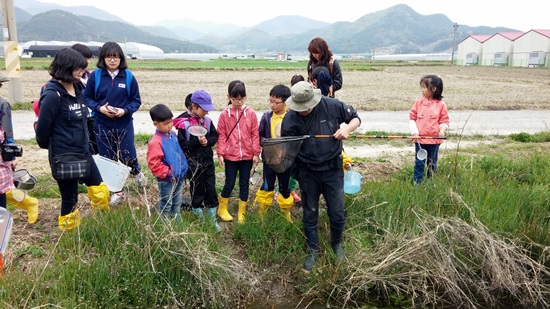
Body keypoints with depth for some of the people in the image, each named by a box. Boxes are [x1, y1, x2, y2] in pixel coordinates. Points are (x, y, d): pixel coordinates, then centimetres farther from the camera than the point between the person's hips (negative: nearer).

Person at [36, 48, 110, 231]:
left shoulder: (77, 90, 6)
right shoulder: (52, 95, -19)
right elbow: (42, 127, -15)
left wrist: (86, 143, 11)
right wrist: (49, 147, 0)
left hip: (83, 152, 8)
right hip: (63, 157, -7)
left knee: (100, 190, 11)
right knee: (70, 198, 6)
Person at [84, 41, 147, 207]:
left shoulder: (128, 76, -5)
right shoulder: (95, 75, -4)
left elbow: (136, 100, -1)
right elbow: (87, 98, 2)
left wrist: (125, 111, -18)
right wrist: (99, 108, -16)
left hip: (124, 123, -1)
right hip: (102, 124, 1)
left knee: (127, 155, 0)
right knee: (107, 158, 8)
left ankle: (137, 171, 37)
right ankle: (116, 190, 25)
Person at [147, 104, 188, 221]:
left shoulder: (173, 134, 3)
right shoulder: (155, 141, -22)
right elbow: (153, 163, -24)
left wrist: (183, 169, 12)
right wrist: (167, 173, -22)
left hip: (179, 177, 8)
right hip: (166, 181, -8)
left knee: (177, 204, 22)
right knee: (166, 206, 10)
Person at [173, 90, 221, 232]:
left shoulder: (207, 120, 0)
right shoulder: (183, 122, -14)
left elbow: (215, 136, 6)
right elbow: (181, 144, -15)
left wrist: (207, 141, -13)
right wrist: (197, 141, -25)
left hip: (208, 161, 4)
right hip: (193, 163, -4)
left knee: (211, 190, 8)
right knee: (197, 191, 10)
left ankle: (213, 219, 21)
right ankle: (199, 219, 29)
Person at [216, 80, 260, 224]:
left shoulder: (251, 113, -2)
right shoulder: (224, 115, -4)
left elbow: (255, 134, 1)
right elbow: (221, 135, -1)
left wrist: (256, 153, -1)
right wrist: (220, 154, -5)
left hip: (247, 156, 1)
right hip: (230, 156, -1)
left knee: (244, 184, 11)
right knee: (229, 183, 7)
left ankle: (242, 213, 25)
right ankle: (222, 209, 30)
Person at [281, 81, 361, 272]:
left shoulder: (332, 106, -13)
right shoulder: (290, 119, -13)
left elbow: (355, 118, 2)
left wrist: (347, 128, -19)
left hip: (332, 169, 0)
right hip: (307, 172, 1)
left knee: (337, 213, 8)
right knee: (310, 214, 12)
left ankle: (336, 244, 38)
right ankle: (313, 251, 33)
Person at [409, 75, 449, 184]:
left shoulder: (441, 104, -4)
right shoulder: (418, 103, 0)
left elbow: (444, 120, 2)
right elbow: (412, 118, 3)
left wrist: (442, 129, -18)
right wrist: (414, 132, -8)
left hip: (434, 140, 0)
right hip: (419, 139, 1)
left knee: (432, 164, 13)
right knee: (419, 163, 5)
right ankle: (417, 183, 13)